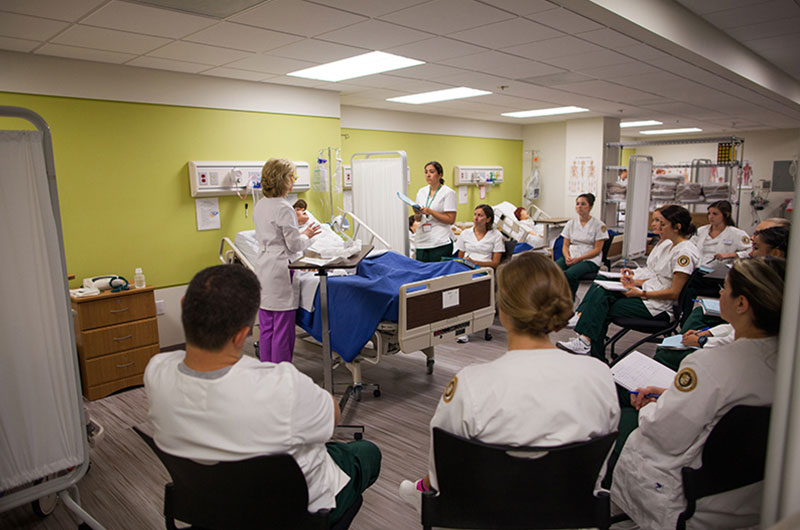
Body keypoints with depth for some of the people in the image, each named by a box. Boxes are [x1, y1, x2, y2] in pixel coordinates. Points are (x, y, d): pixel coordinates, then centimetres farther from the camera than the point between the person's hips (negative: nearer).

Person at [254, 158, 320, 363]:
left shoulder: (260, 206, 12)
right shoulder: (284, 208, -15)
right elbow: (294, 245, -13)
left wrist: (298, 232, 21)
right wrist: (307, 235, 6)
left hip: (263, 269, 9)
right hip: (280, 272, -9)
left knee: (266, 328, 13)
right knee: (283, 330, -1)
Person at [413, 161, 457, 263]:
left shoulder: (448, 192, -3)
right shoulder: (421, 192, 13)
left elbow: (451, 220, -9)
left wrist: (430, 212, -17)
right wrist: (417, 212, -3)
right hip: (422, 243, 5)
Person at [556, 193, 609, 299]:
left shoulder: (599, 225, 1)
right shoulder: (571, 223, 15)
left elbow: (597, 250, -4)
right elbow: (565, 245, 13)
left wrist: (579, 259, -16)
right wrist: (567, 257, -9)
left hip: (589, 260, -4)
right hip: (571, 257, 4)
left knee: (569, 274, -36)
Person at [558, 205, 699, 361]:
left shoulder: (685, 252, -17)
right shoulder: (673, 246, 14)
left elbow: (674, 293, -20)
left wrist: (641, 294, -18)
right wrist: (636, 282, 6)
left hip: (657, 307, -9)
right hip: (649, 292, 9)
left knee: (602, 311, -16)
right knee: (599, 291, -11)